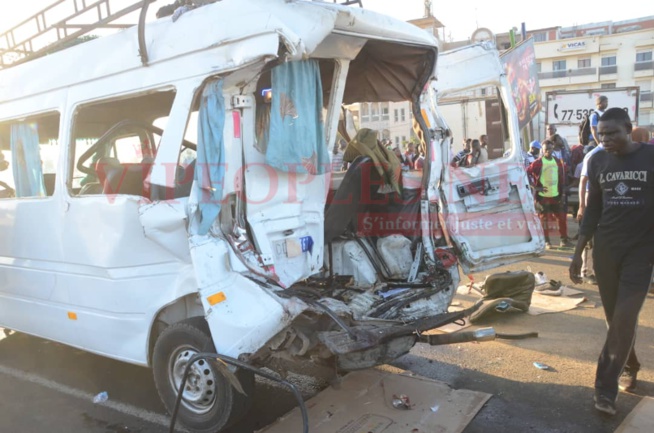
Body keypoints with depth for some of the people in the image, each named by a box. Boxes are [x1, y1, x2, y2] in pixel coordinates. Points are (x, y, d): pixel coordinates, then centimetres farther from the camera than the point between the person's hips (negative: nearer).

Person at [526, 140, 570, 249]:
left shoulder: (558, 162, 8)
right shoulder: (538, 162, -8)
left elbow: (562, 177, 13)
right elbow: (527, 173, -13)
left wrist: (562, 193, 11)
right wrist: (535, 186, -13)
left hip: (556, 195, 5)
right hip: (543, 196, -5)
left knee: (561, 217, 7)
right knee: (544, 218, 2)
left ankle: (564, 239, 18)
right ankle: (546, 241, 12)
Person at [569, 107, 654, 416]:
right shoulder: (597, 161, 3)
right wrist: (578, 252, 5)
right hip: (605, 249, 3)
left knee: (624, 318, -8)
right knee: (615, 318, 12)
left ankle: (605, 388, 0)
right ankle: (629, 367, 35)